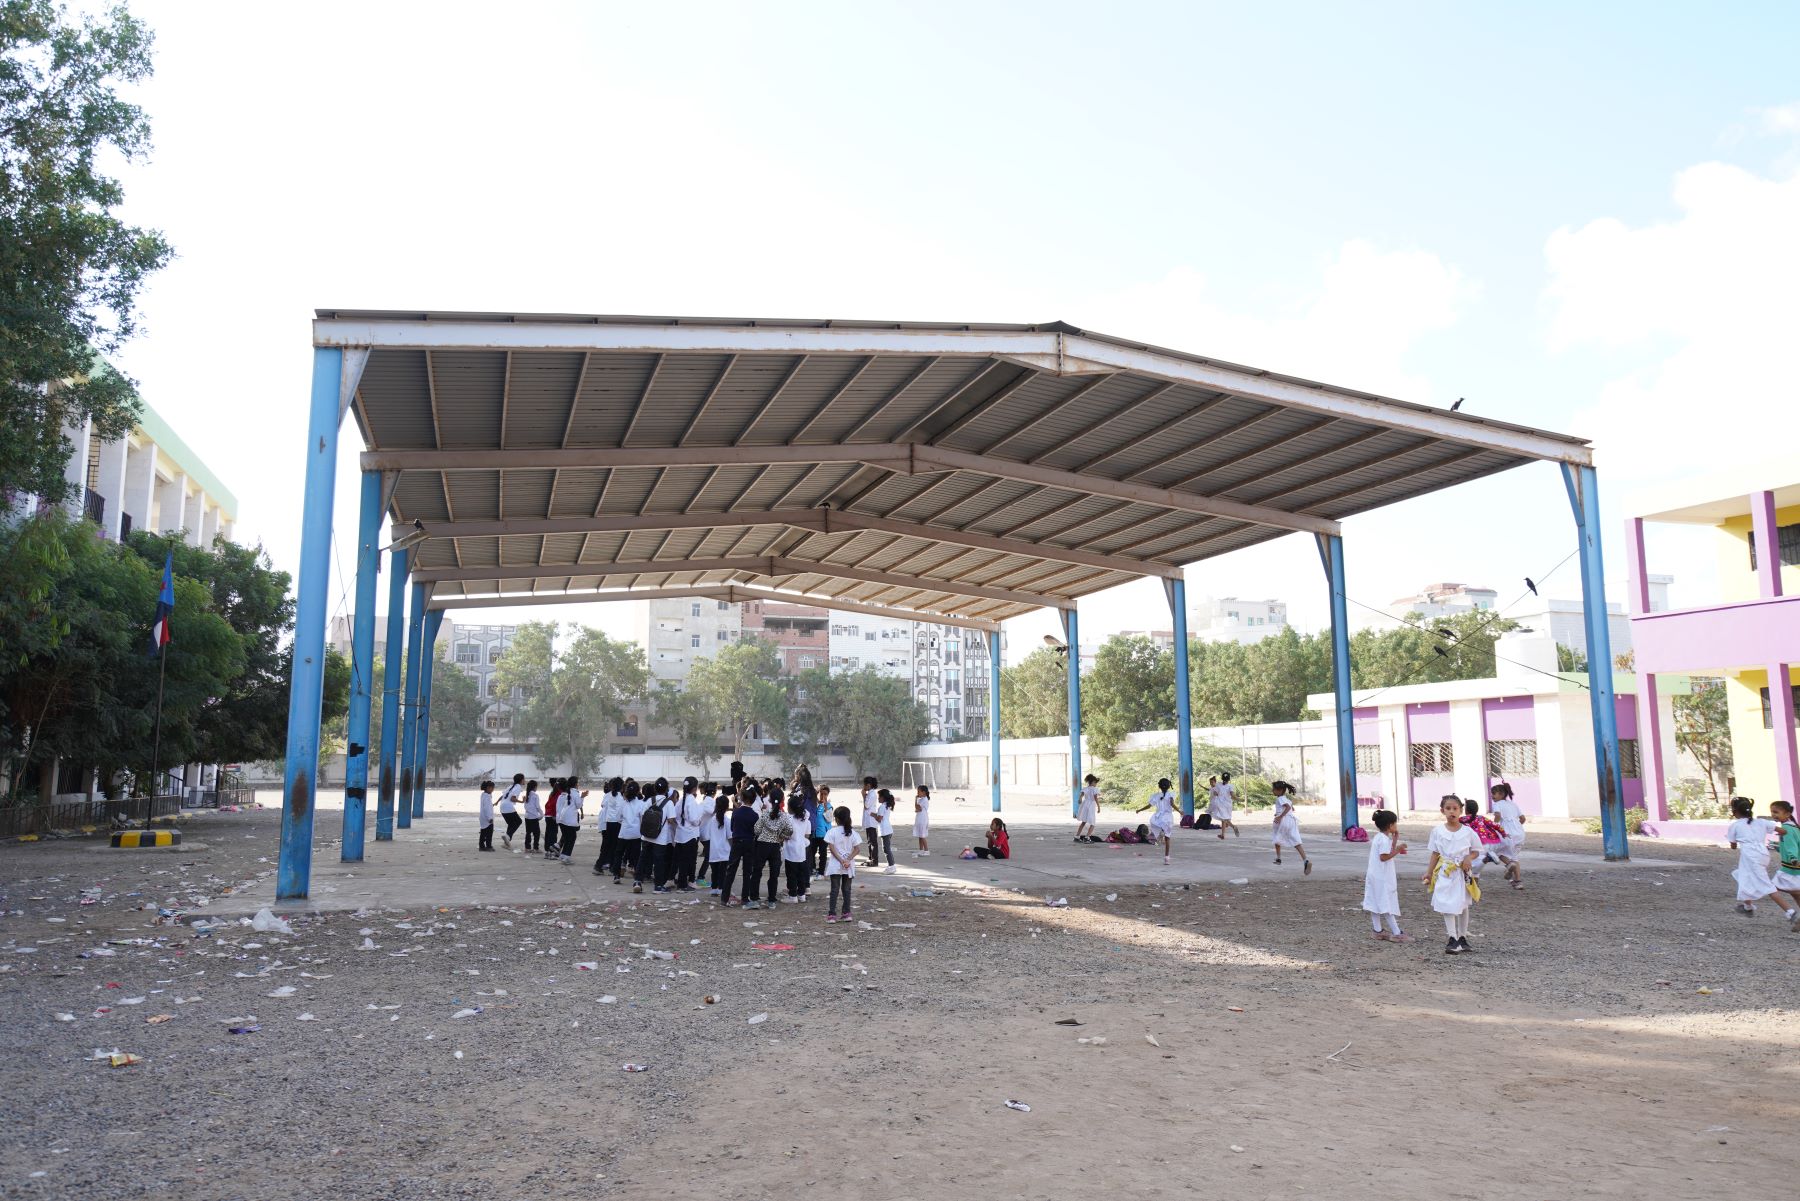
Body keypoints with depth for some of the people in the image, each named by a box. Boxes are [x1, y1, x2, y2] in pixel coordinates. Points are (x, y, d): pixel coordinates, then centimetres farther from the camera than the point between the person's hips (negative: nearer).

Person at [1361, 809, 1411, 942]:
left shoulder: (1378, 837, 13)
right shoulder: (1385, 839, -17)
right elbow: (1384, 857, -22)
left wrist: (1395, 840, 13)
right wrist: (1397, 850, -18)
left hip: (1374, 875, 10)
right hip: (1382, 877, -10)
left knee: (1375, 903, 10)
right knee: (1387, 905, -6)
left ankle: (1378, 931, 15)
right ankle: (1396, 933, -3)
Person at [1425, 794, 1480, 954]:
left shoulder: (1468, 831, -5)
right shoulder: (1437, 831, -4)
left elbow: (1477, 850, 6)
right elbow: (1435, 853, 5)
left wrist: (1469, 857, -15)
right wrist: (1429, 872, 4)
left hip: (1462, 873, 0)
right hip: (1444, 873, 0)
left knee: (1463, 905, 11)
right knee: (1447, 906, -4)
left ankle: (1462, 937, 24)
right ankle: (1453, 938, -1)